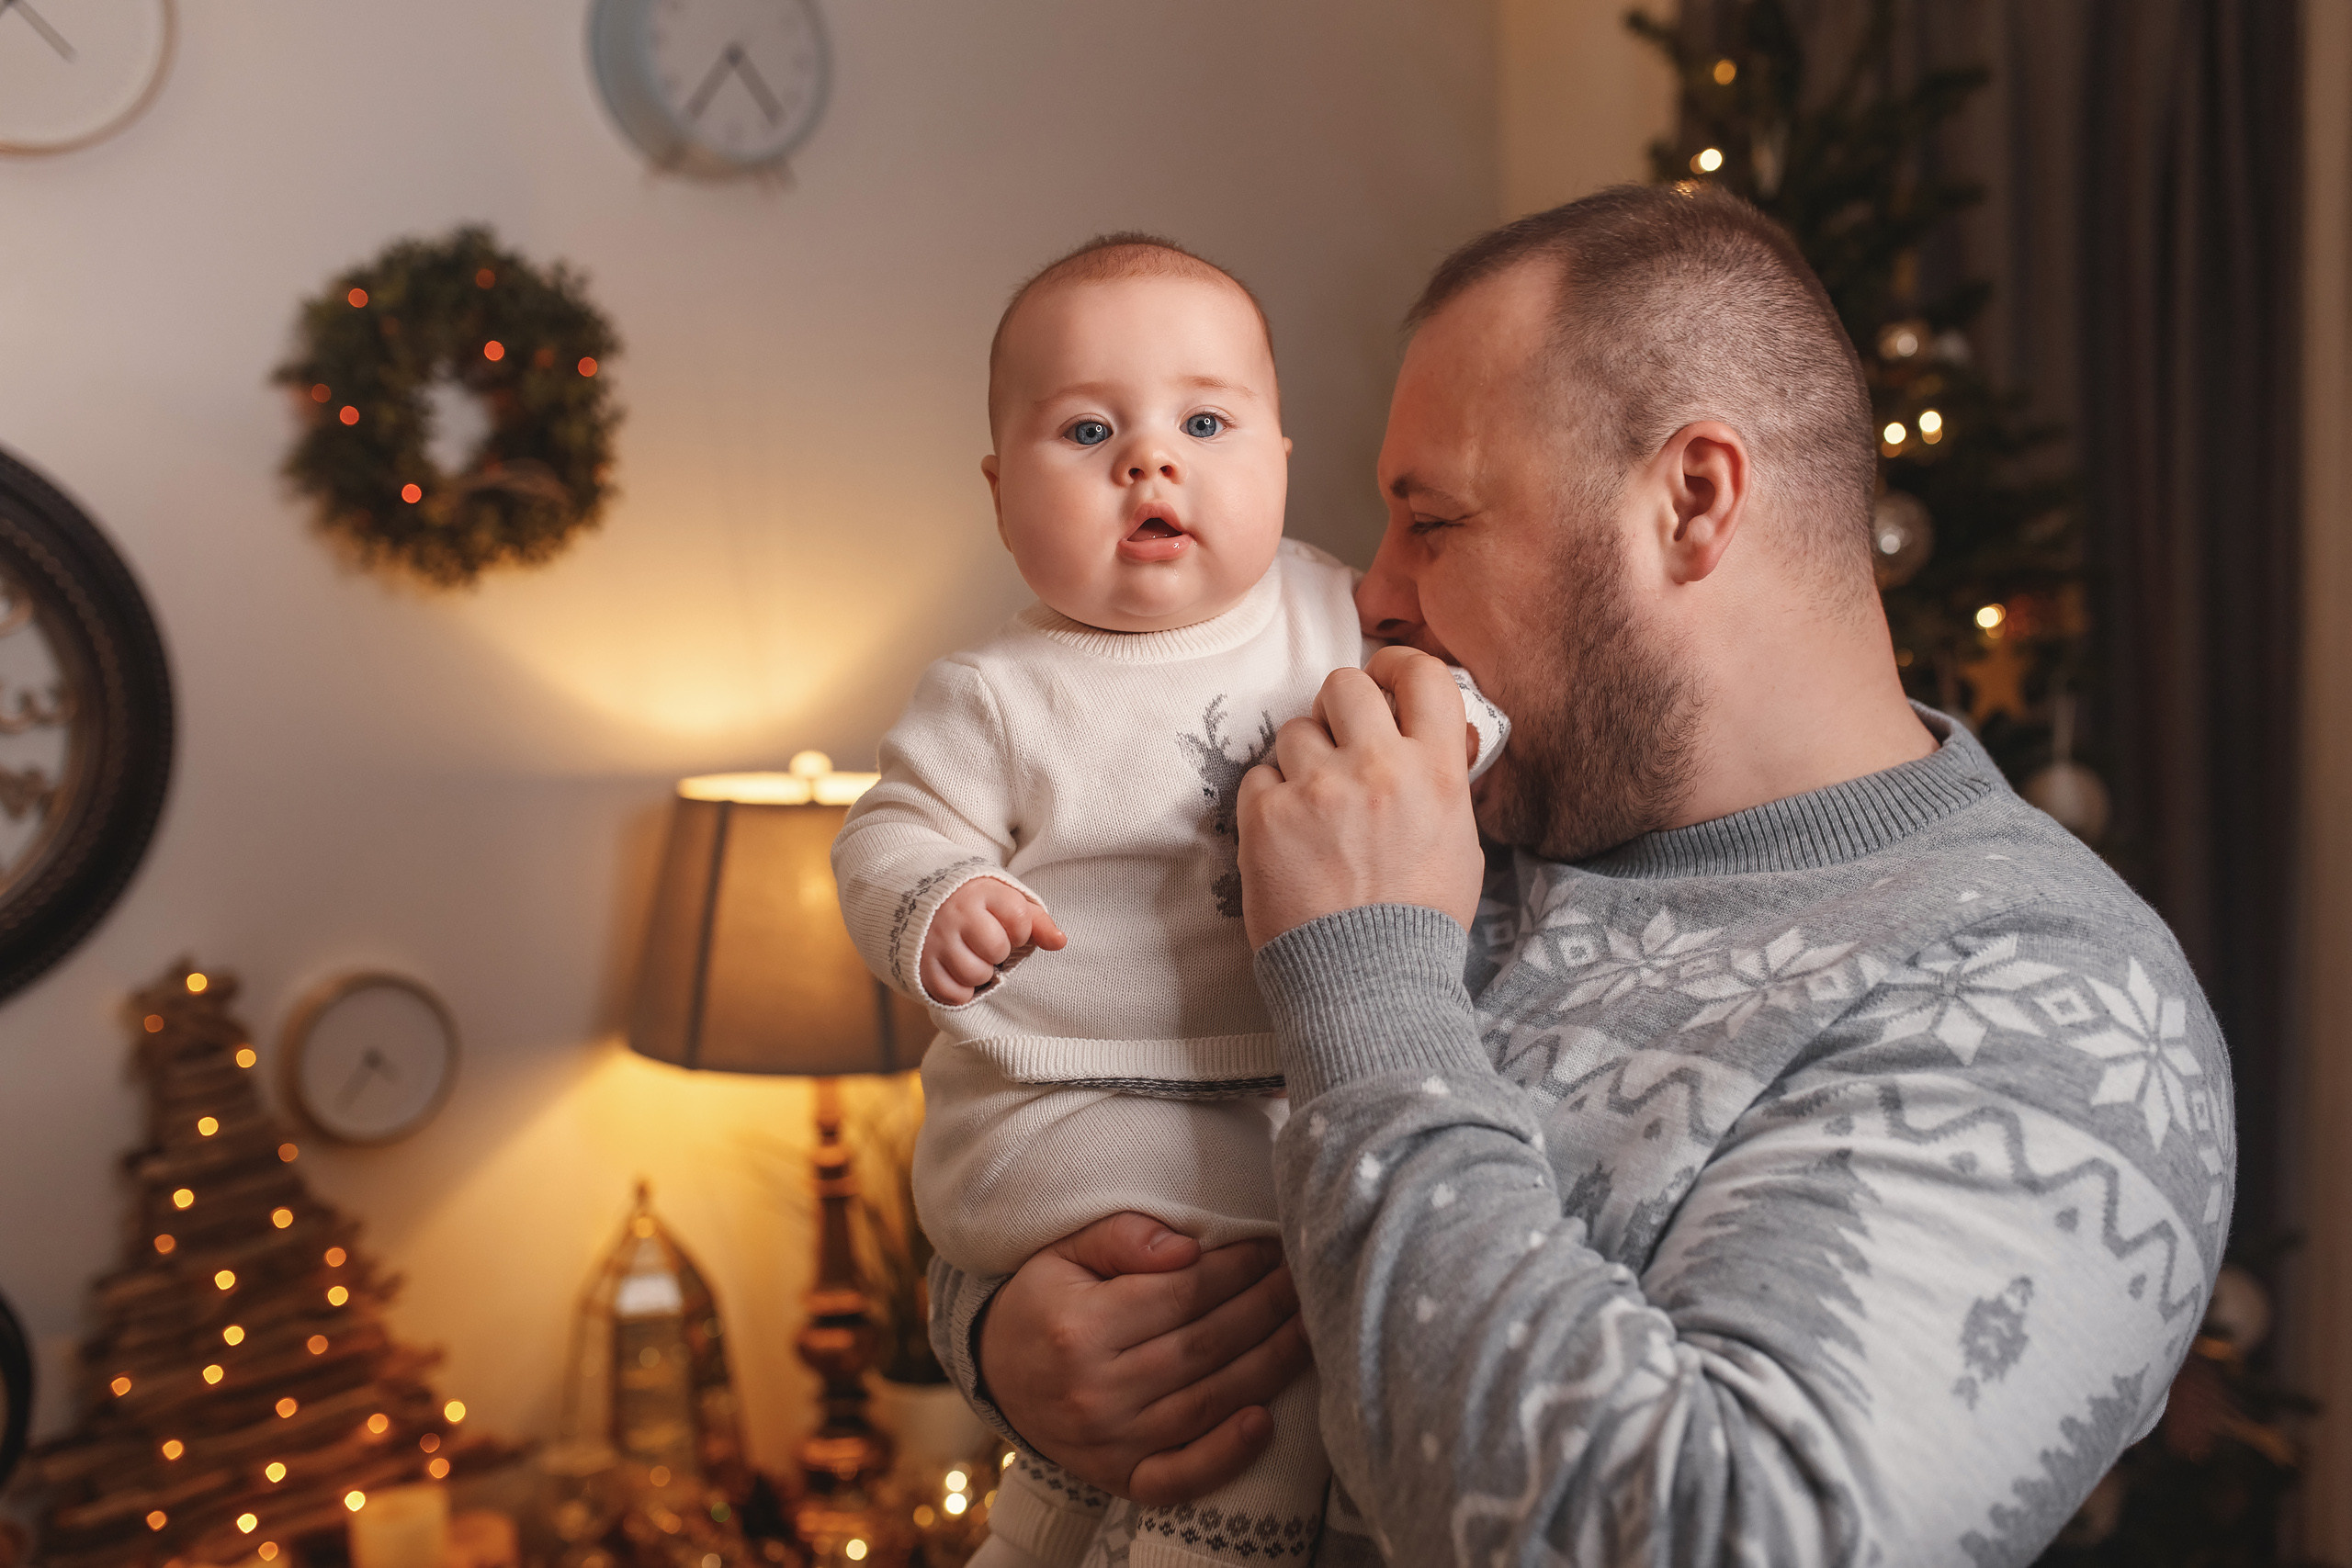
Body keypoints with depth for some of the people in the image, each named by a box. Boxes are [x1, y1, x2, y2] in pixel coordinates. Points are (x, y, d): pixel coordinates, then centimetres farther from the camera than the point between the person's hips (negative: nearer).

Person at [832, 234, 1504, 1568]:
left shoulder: (1334, 610, 5)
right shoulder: (1003, 698, -5)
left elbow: (1475, 688, 14)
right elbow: (892, 834, -1)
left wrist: (1442, 721, -8)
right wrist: (935, 909, -22)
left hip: (1296, 1089, 6)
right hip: (1077, 1114, -6)